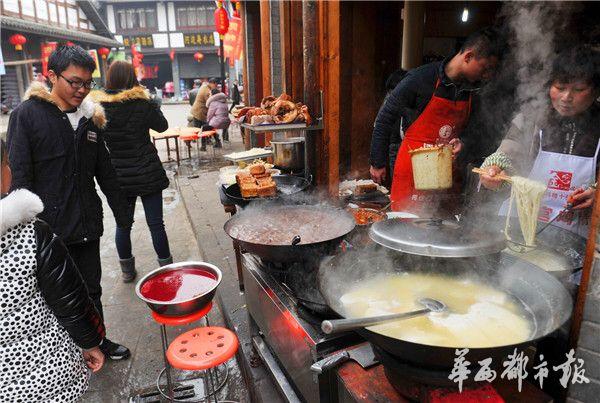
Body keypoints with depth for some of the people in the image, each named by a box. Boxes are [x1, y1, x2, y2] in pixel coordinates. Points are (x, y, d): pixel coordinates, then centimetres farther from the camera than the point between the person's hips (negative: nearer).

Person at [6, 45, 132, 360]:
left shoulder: (89, 117, 8)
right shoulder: (27, 115, -8)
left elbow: (105, 172, 13)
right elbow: (18, 177, -12)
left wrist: (121, 213, 13)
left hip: (87, 224, 5)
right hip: (50, 227, -4)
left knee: (91, 288, 17)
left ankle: (97, 340, 35)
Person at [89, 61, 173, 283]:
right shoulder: (141, 102, -10)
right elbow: (162, 125, 4)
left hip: (117, 176, 3)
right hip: (147, 173, -3)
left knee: (123, 223, 15)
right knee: (155, 223, 6)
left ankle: (127, 270, 28)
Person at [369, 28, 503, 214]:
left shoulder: (474, 89, 4)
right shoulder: (421, 79, -12)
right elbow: (384, 119, -5)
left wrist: (460, 142, -5)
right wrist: (378, 163, -1)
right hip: (414, 168, -5)